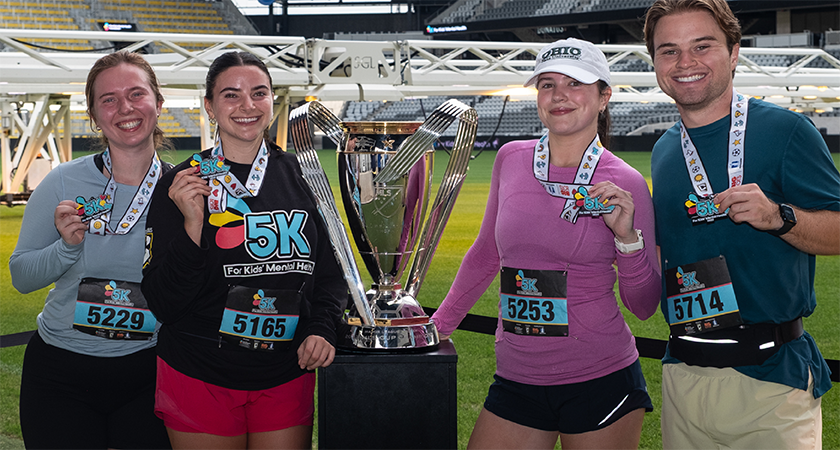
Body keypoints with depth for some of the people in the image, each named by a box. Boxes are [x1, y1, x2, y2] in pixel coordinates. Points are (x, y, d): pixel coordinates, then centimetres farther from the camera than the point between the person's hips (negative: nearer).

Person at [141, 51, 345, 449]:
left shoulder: (301, 175, 2)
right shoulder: (181, 184, -5)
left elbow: (332, 271, 11)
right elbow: (162, 303, -9)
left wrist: (322, 327, -6)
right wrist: (193, 226, -21)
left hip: (288, 378, 2)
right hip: (199, 378, -2)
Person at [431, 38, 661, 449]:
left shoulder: (625, 184, -5)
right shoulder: (511, 160, 2)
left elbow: (643, 306, -1)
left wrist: (626, 236, -16)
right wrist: (437, 326, 18)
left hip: (602, 381, -3)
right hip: (516, 381, 3)